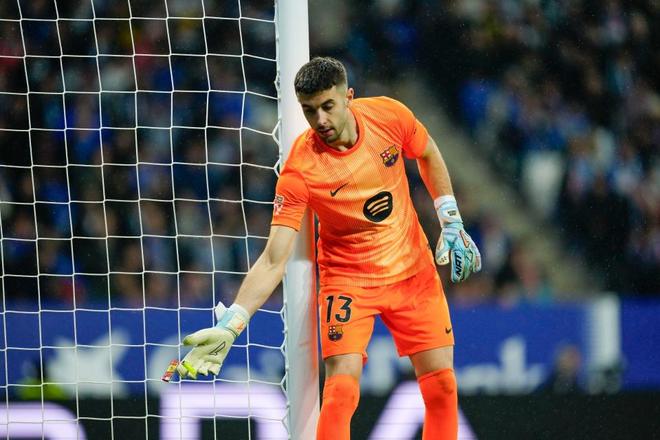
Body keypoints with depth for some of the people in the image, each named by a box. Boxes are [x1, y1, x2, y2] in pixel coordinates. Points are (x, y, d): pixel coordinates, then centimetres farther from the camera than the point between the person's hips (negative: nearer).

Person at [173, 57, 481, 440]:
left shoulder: (389, 115, -16)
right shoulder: (300, 168, -25)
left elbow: (428, 156, 9)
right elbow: (273, 261, -26)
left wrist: (452, 222, 5)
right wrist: (229, 326, -37)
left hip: (414, 270, 3)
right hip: (348, 276, -3)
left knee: (442, 387, -1)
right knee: (341, 389, -19)